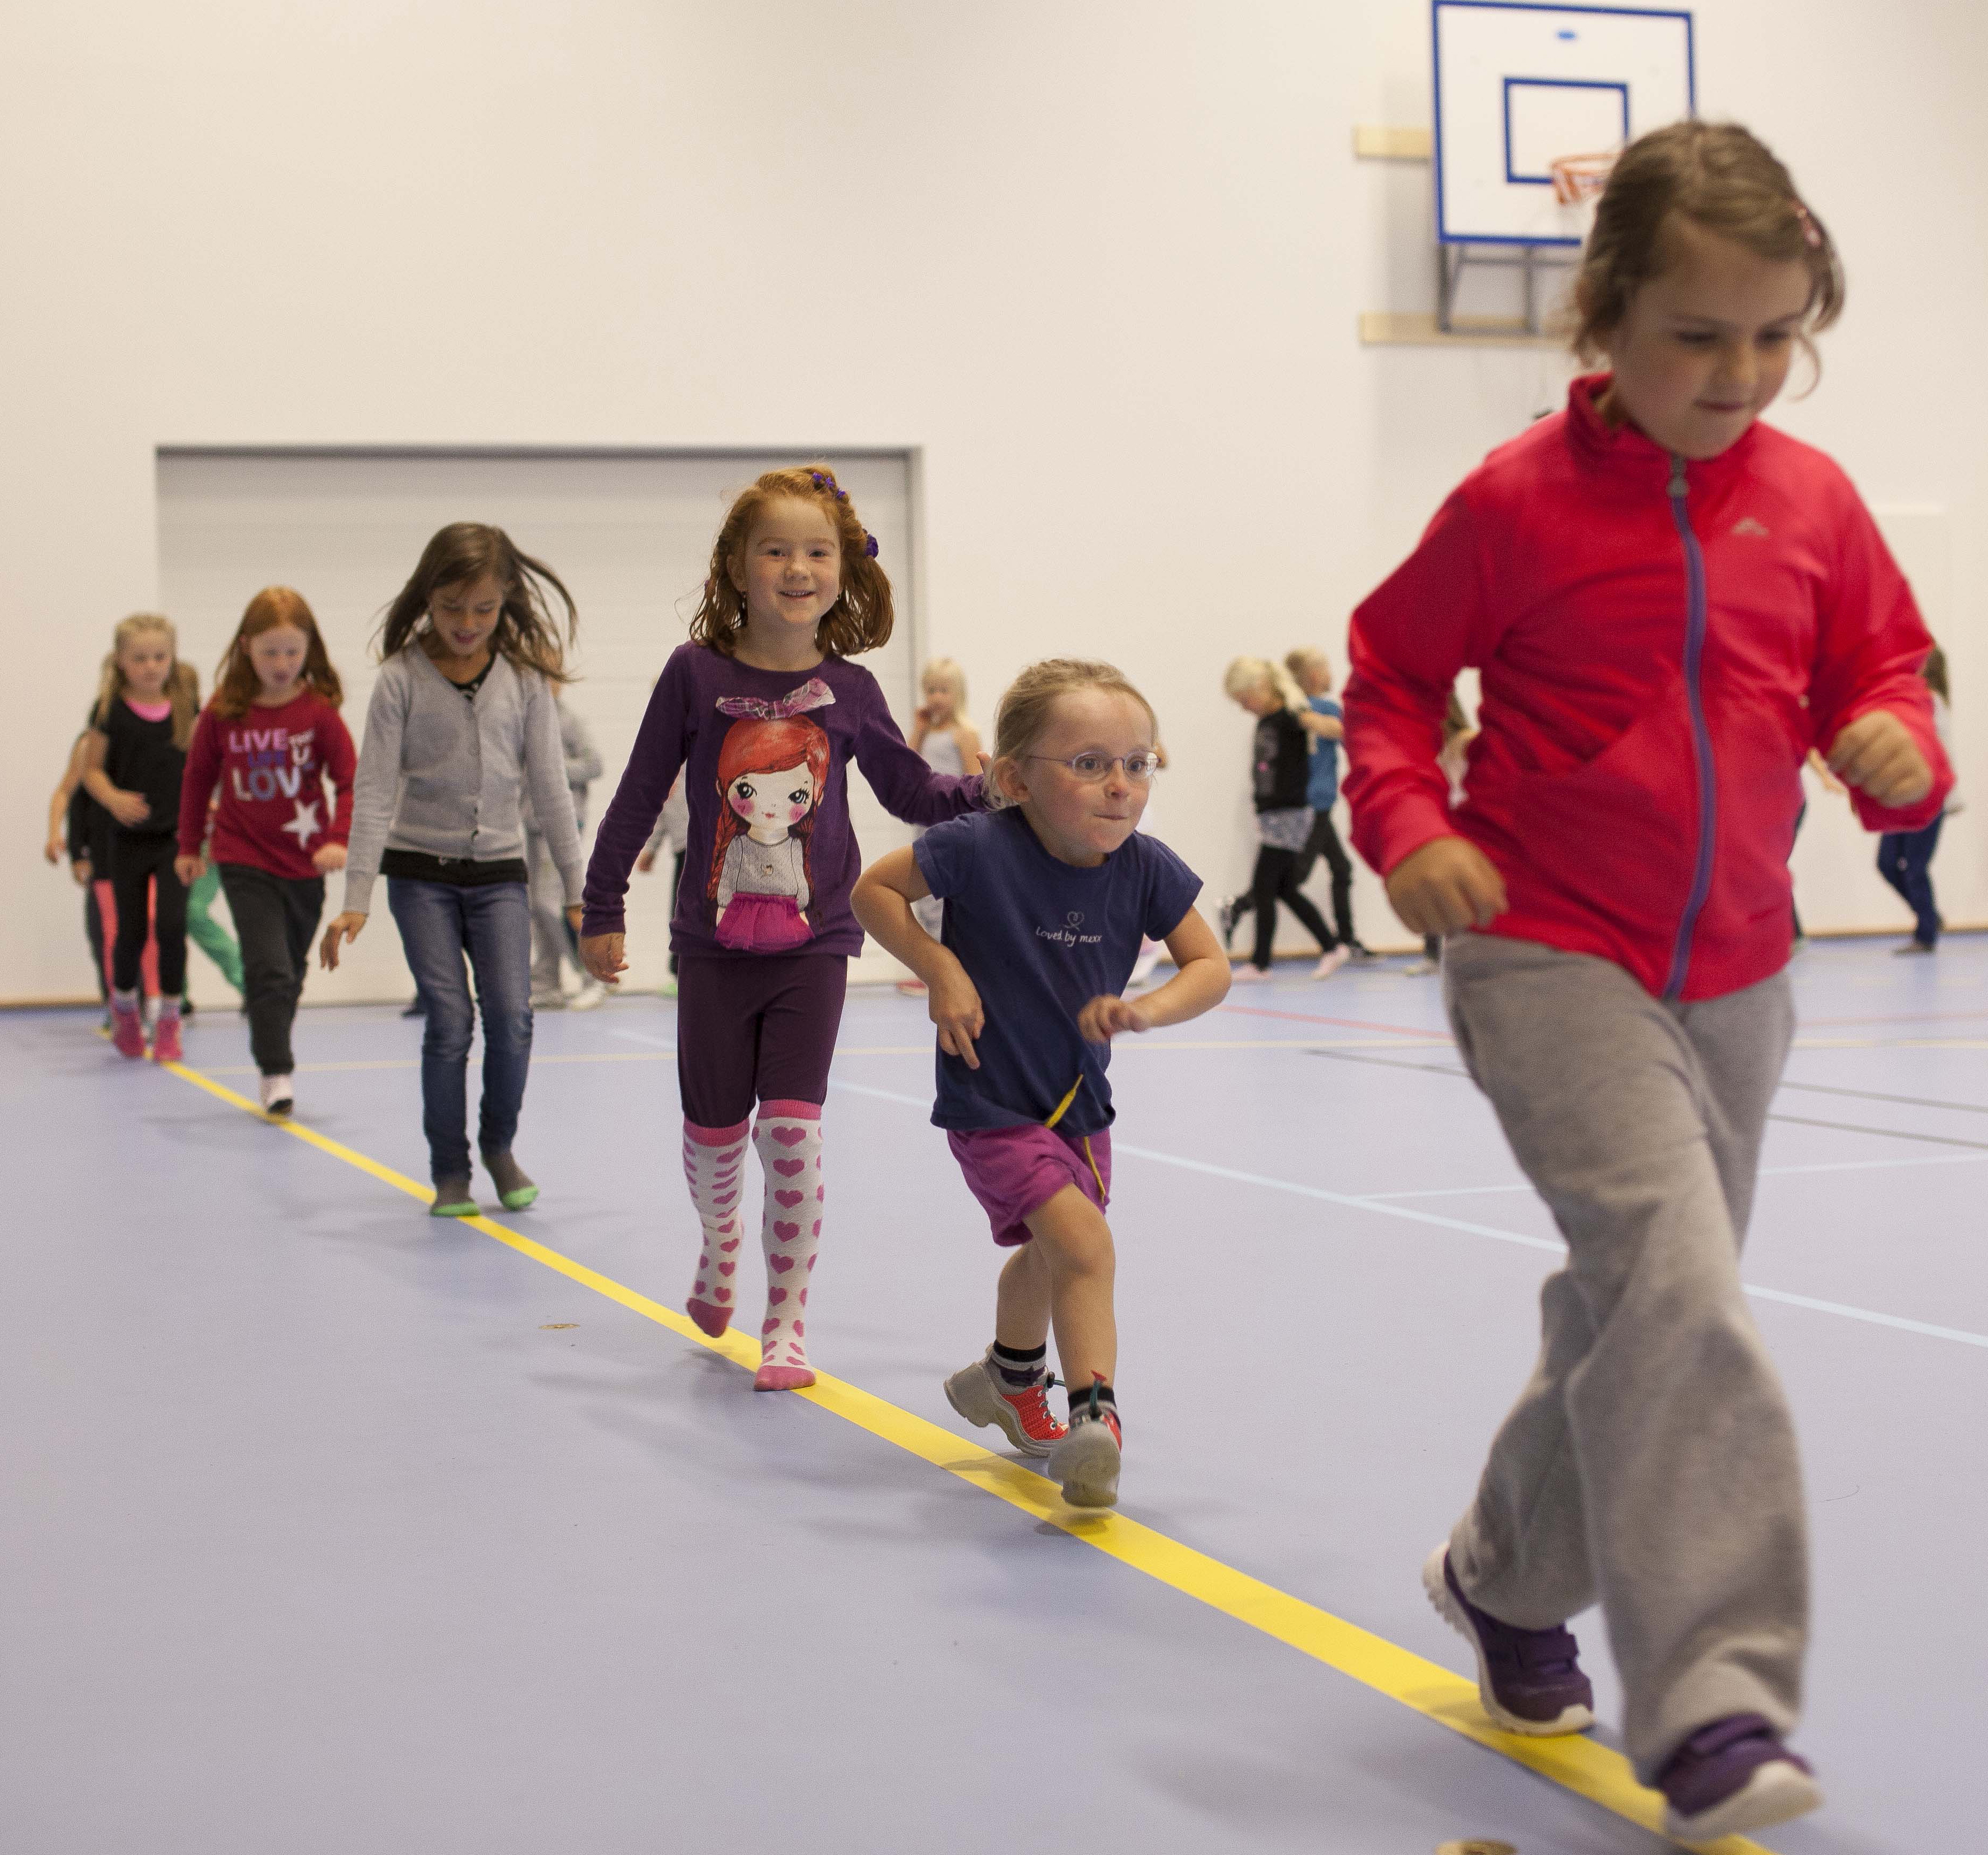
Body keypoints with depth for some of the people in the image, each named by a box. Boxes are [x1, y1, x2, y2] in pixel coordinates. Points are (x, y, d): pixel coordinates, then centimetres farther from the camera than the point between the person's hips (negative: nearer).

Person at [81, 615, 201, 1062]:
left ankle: (169, 1019, 3)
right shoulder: (111, 710, -7)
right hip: (130, 836, -1)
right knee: (130, 930, 5)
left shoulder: (185, 704, 0)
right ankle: (124, 1008, 31)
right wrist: (114, 799, -20)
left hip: (177, 833, 1)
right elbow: (92, 769, -1)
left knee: (170, 923, -12)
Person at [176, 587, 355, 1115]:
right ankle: (277, 1073, -9)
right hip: (245, 862, -1)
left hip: (304, 864, 1)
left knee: (291, 973, 16)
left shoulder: (319, 711, -8)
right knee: (268, 969, -13)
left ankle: (273, 1055, 34)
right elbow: (199, 776, 8)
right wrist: (189, 846, 12)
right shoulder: (223, 713, -5)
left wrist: (338, 839, -22)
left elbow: (349, 781, -8)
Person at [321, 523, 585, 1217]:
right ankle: (449, 1171, 10)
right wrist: (356, 900, -12)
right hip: (421, 871, -1)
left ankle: (499, 1146, 16)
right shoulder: (402, 678, -7)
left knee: (511, 1016, -9)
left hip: (499, 871, 2)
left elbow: (549, 788, 3)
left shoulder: (524, 679, -2)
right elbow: (374, 790, -7)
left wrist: (578, 892, 2)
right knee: (449, 1022, -6)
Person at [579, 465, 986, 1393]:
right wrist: (602, 911, 4)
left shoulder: (848, 691, -2)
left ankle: (787, 1322, 2)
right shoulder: (697, 675, -6)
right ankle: (721, 1238, 42)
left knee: (791, 1127, -10)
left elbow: (912, 792, 10)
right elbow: (639, 797, 1)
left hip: (813, 944, 0)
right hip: (714, 944, 0)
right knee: (716, 1132, 8)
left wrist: (987, 793, -8)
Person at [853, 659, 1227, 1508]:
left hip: (1078, 1102, 6)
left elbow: (1211, 968, -8)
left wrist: (1146, 1010, -27)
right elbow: (874, 887, -12)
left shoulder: (1145, 870, -15)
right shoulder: (980, 849, -26)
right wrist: (941, 970, -21)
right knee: (1083, 1241, -24)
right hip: (992, 1107, -6)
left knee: (1048, 1255, 27)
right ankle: (1094, 1418, -17)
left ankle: (1006, 1380, 53)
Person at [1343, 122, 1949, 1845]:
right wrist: (1410, 827, -12)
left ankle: (1508, 1576, 40)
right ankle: (1712, 1705, -22)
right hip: (1551, 956, -5)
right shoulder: (1521, 499, -7)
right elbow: (1392, 672, 3)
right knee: (1675, 1284, -22)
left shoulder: (1813, 503, 3)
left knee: (1643, 1310, 16)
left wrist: (1900, 749, -12)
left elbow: (1881, 674, 11)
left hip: (1733, 975, 5)